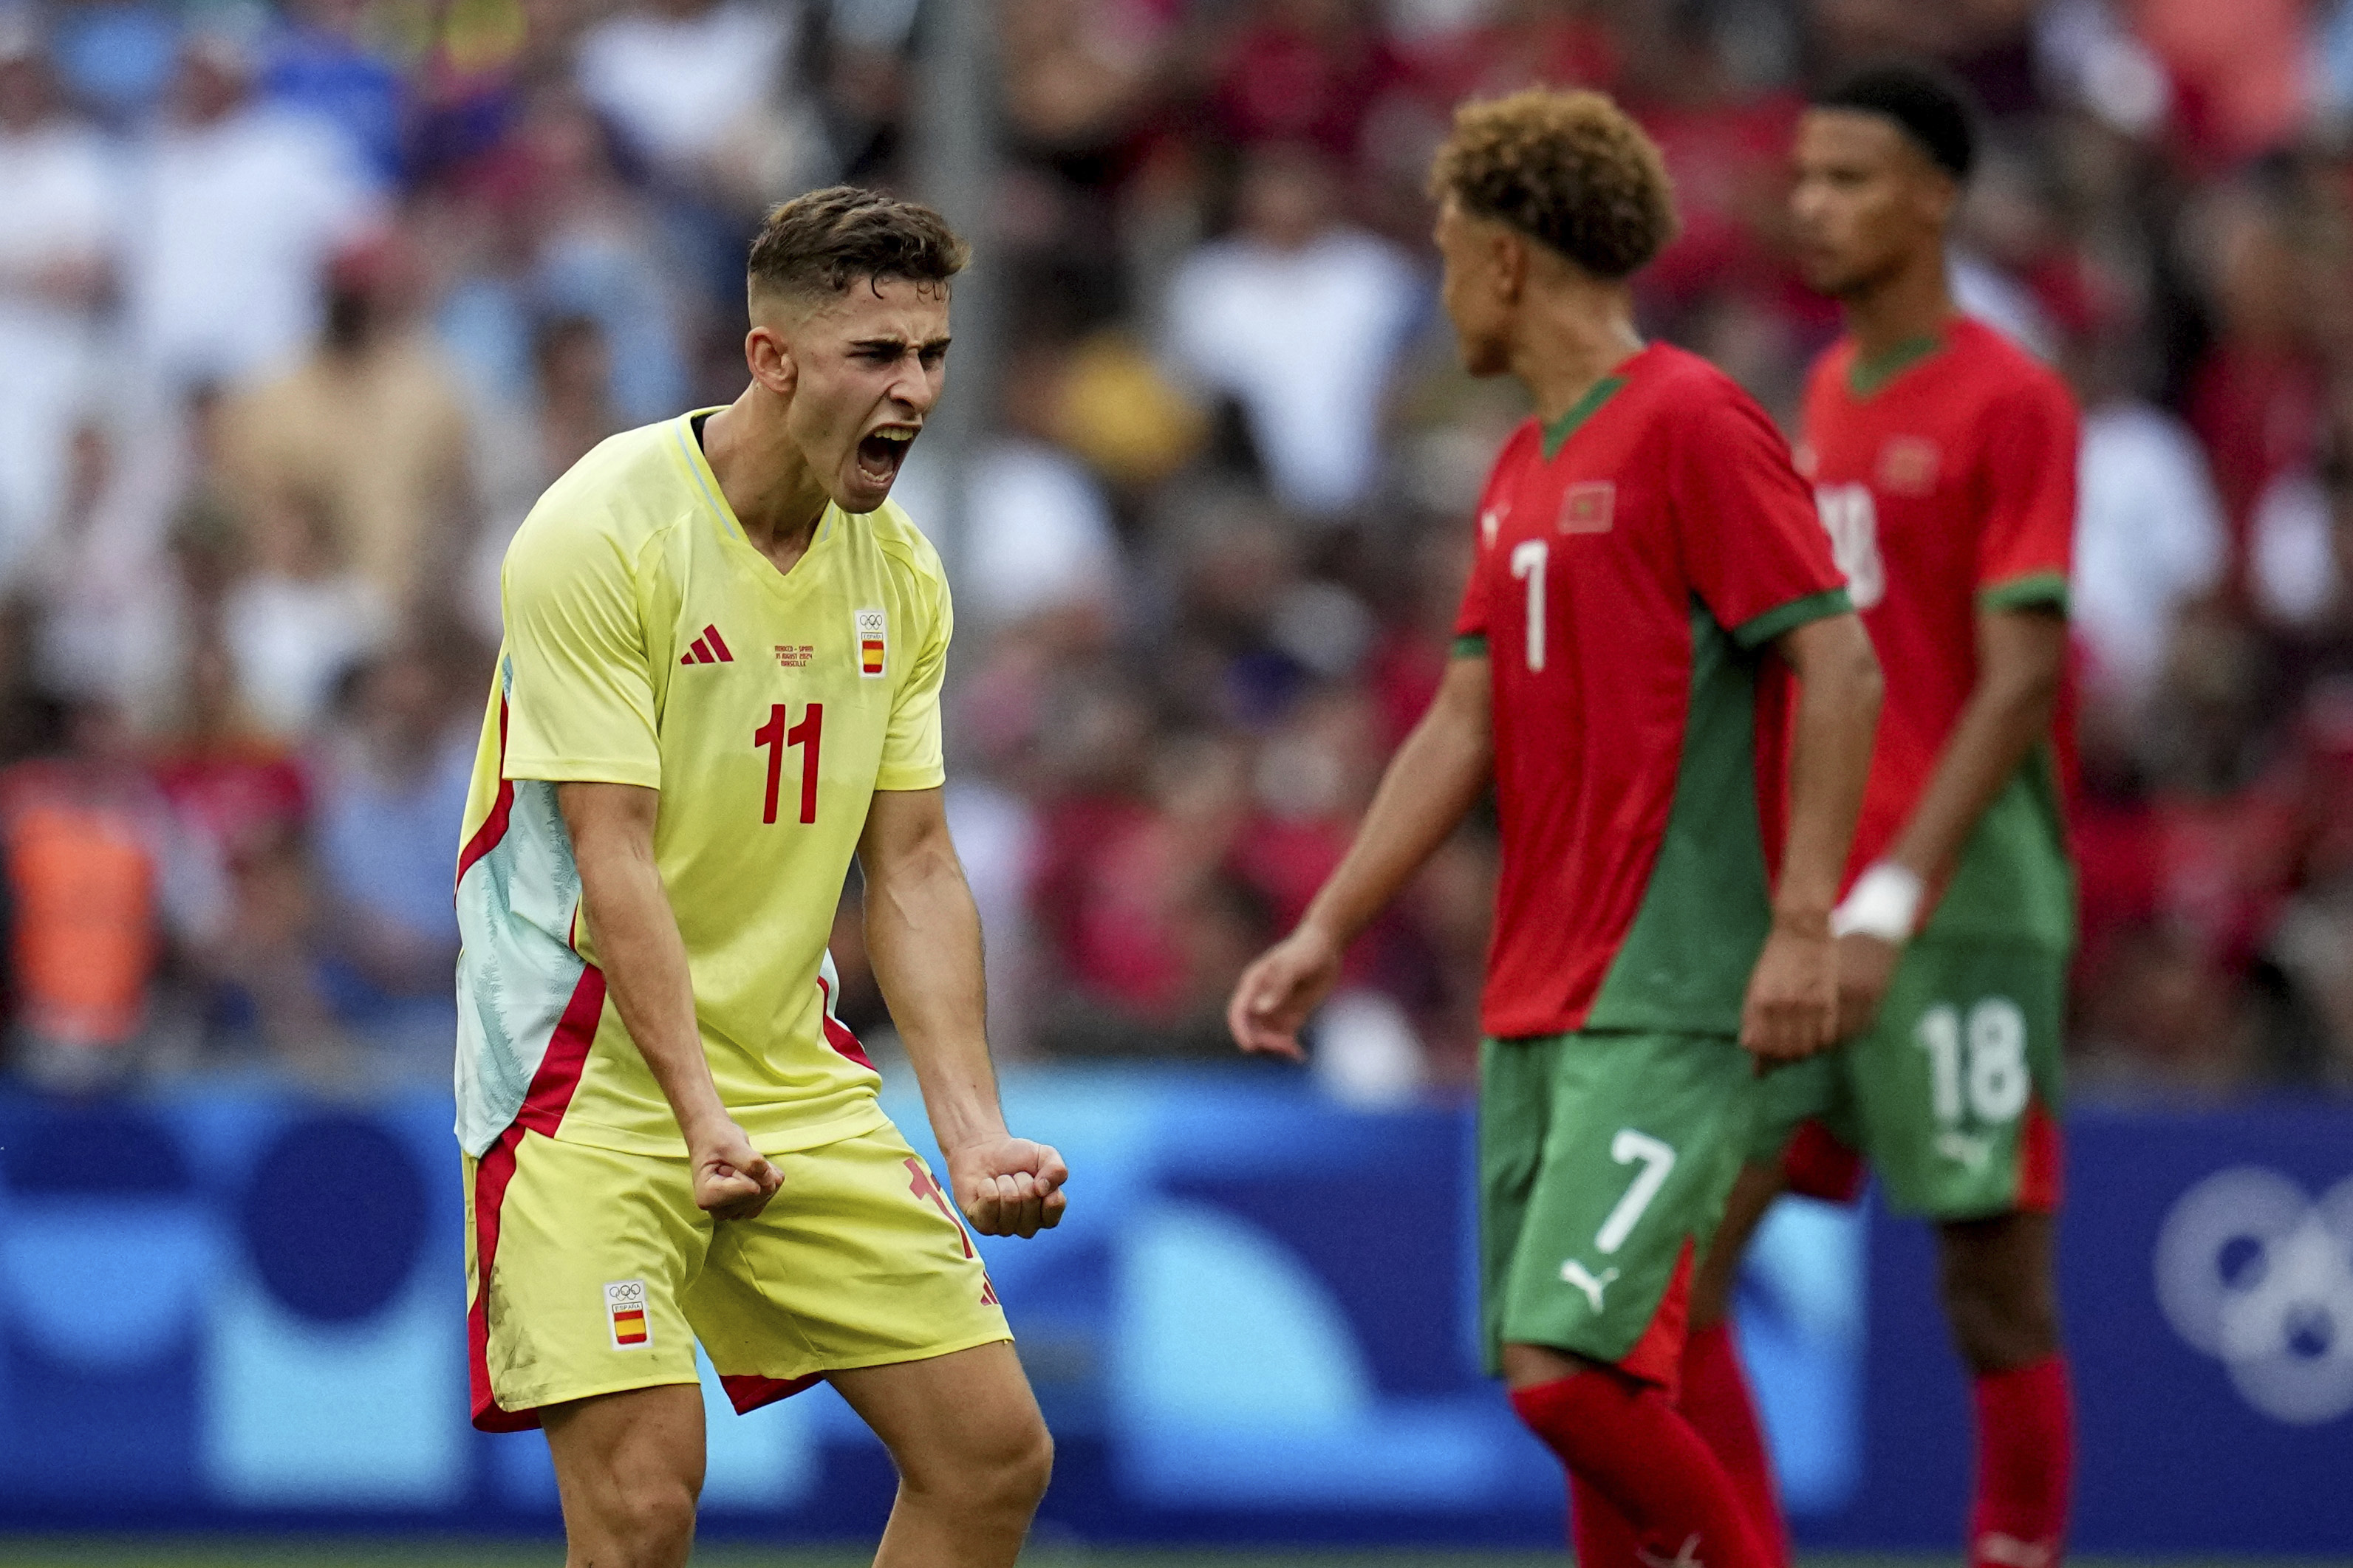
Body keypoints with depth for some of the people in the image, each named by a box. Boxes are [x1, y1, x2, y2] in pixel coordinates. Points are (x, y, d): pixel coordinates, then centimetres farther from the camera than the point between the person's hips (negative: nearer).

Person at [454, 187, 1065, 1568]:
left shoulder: (899, 571, 5)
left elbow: (912, 870, 7)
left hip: (799, 1076, 7)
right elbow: (614, 857, -19)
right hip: (593, 1073, -7)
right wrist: (703, 1114, -28)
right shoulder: (600, 534, -15)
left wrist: (974, 1128, -5)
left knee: (996, 1454, 2)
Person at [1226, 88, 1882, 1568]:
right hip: (1535, 1002, 9)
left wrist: (1804, 928, -20)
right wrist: (1326, 932, 14)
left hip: (1670, 1002, -9)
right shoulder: (1522, 470, 18)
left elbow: (1840, 670, -15)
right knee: (1548, 1375, 6)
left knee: (1565, 1363, -18)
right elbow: (1464, 726, 19)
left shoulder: (1694, 423, -10)